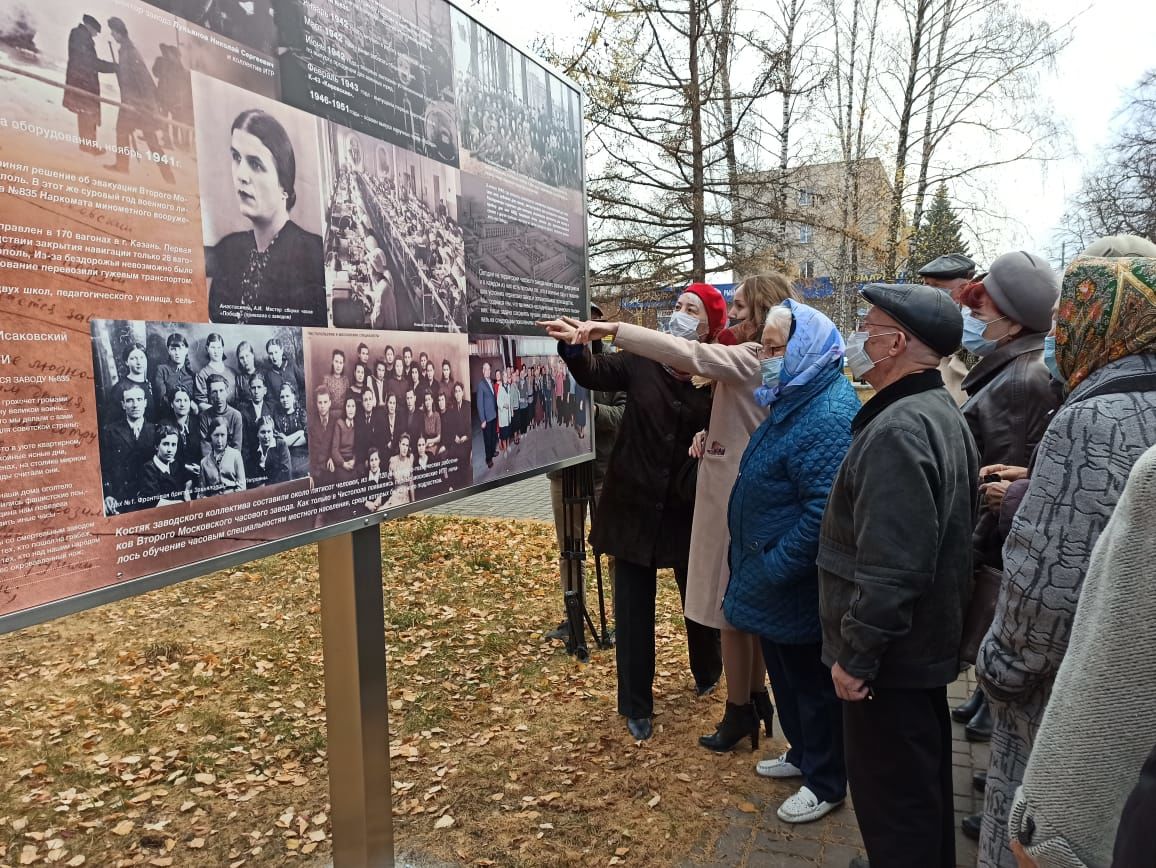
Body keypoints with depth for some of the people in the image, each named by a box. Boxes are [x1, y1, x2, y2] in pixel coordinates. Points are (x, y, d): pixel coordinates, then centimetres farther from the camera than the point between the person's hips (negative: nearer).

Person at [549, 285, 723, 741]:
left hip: (690, 510, 0)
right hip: (634, 504, 0)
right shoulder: (642, 360, -4)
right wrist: (574, 346, -39)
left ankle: (707, 673, 48)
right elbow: (595, 372, -18)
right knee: (633, 608, 6)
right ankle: (636, 706, 22)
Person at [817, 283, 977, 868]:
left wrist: (856, 654, -20)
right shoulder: (942, 414, 9)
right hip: (929, 641, 10)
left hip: (893, 655, -10)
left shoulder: (897, 430, -25)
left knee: (891, 796, 5)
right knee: (924, 780, 25)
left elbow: (891, 567, -30)